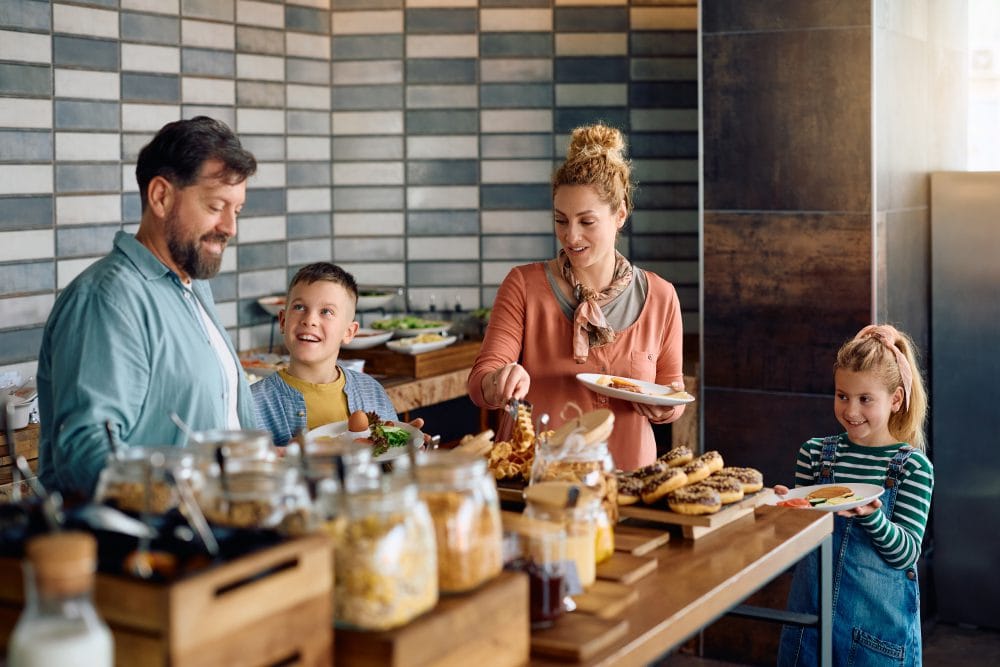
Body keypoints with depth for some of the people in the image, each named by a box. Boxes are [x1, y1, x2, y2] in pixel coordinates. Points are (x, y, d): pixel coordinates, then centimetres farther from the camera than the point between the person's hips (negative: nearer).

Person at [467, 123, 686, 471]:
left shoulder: (659, 296, 5)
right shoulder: (523, 285, 1)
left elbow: (672, 386, 16)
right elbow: (479, 383, -5)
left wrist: (666, 407, -5)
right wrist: (500, 381, -26)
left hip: (625, 480, -1)